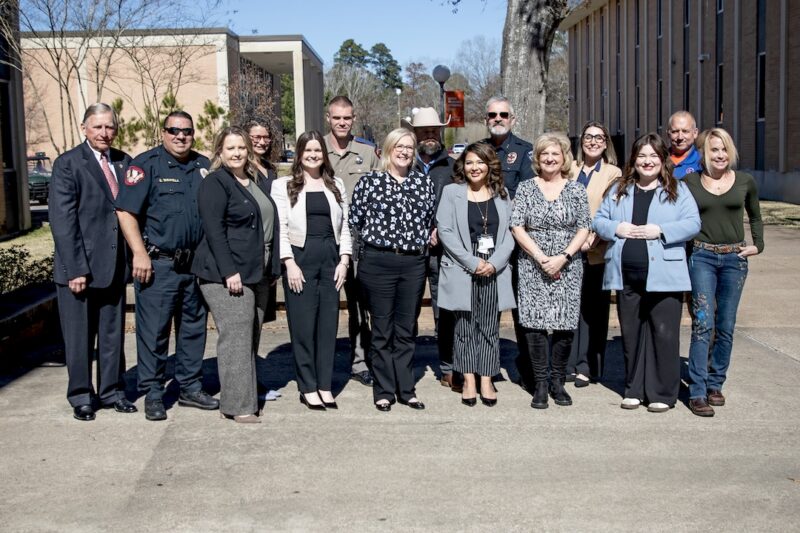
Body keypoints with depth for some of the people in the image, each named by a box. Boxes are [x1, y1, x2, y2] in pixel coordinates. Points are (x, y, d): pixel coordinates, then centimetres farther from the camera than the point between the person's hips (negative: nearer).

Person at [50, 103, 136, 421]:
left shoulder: (124, 162, 7)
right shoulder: (68, 163, -6)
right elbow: (63, 220, -11)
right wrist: (76, 269, -16)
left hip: (115, 266, 4)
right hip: (79, 268, -4)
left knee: (113, 335, 13)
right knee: (79, 337, 7)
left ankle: (112, 391, 26)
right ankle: (81, 397, 20)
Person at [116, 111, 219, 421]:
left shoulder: (203, 166, 12)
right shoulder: (146, 164, -4)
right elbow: (126, 211, -9)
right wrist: (140, 253, -16)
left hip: (196, 264, 6)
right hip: (158, 264, -5)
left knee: (193, 328, 12)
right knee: (154, 330, -1)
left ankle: (191, 388, 24)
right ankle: (152, 395, 9)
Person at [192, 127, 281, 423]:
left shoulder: (259, 182, 16)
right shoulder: (214, 184, -7)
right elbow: (214, 230, -15)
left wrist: (272, 268, 14)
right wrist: (229, 272, -20)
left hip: (258, 274, 8)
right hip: (227, 274, -8)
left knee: (251, 339, 9)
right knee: (236, 339, -9)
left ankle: (238, 399, 17)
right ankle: (239, 406, -4)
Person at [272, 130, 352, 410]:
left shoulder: (335, 185, 14)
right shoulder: (284, 186, 2)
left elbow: (344, 226, 12)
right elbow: (279, 228, -4)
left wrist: (344, 260, 2)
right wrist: (289, 263, -11)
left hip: (331, 259, 4)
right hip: (300, 259, -3)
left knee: (328, 324, 5)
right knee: (303, 326, -2)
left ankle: (324, 385, 13)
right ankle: (307, 387, 8)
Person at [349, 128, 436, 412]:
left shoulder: (425, 182, 8)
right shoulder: (370, 181, -2)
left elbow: (431, 219, 18)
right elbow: (355, 220, 1)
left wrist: (423, 240, 9)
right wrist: (375, 237, 7)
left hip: (414, 263, 3)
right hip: (378, 263, -3)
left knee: (406, 330, 10)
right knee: (382, 330, 5)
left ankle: (406, 389, 20)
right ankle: (384, 391, 14)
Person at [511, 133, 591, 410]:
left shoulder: (576, 190, 6)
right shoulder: (526, 188, 5)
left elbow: (584, 228, 2)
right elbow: (517, 227, -1)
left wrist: (563, 257, -11)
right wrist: (540, 257, -11)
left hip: (568, 268, 1)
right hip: (532, 267, 0)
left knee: (565, 326, -1)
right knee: (534, 324, -4)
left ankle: (557, 381, 15)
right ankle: (540, 385, 6)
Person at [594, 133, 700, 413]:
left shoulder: (678, 189, 5)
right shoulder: (619, 189, 13)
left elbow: (693, 223, -4)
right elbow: (599, 220, 12)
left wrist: (660, 230, -16)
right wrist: (617, 229, -9)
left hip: (664, 276, -3)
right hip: (626, 276, 3)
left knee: (664, 334, -1)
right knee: (631, 334, 10)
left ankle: (662, 393, 10)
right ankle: (634, 390, 22)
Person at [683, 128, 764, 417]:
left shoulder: (745, 182, 5)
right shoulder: (690, 182, 1)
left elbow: (755, 217, 20)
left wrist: (757, 245, 9)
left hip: (734, 259, 2)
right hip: (702, 257, -2)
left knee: (725, 327, 7)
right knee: (702, 325, -10)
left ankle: (715, 384, 20)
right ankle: (697, 392, -7)